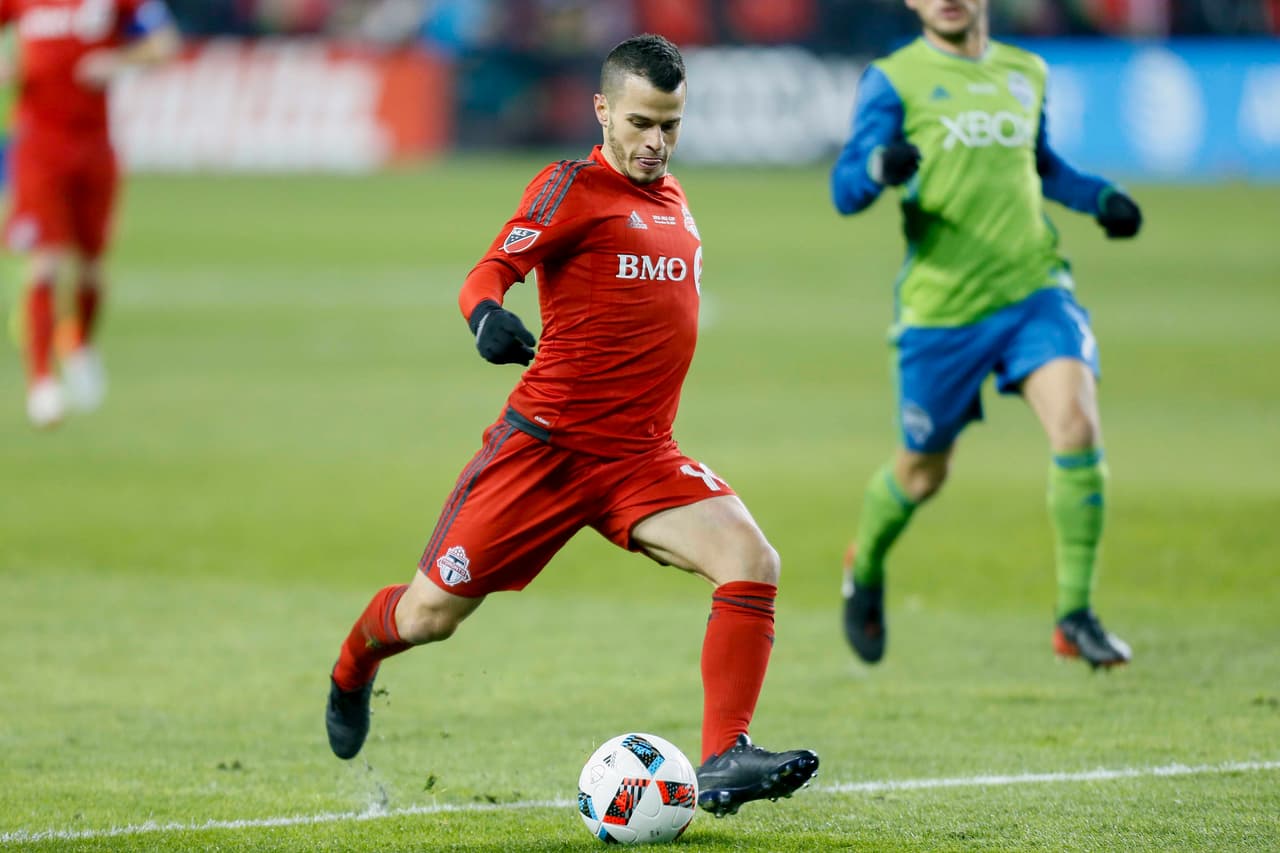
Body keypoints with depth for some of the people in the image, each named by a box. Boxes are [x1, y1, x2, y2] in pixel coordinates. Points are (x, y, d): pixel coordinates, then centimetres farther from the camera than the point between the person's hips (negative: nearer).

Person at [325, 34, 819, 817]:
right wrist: (488, 316, -41)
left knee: (752, 561, -20)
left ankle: (723, 764, -21)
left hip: (641, 457, 5)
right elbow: (491, 271, -19)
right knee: (429, 617, 3)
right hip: (545, 445, -5)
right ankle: (354, 667, 39)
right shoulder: (572, 187, -7)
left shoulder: (672, 197, 13)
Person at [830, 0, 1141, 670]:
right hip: (941, 307, -3)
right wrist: (879, 167, -34)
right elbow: (844, 191, -11)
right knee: (922, 474, 10)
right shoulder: (893, 80, -3)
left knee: (1077, 427, -20)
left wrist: (1100, 198, 11)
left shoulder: (1026, 73, 12)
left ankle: (1075, 618, -11)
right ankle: (864, 570, 44)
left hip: (1034, 289, 3)